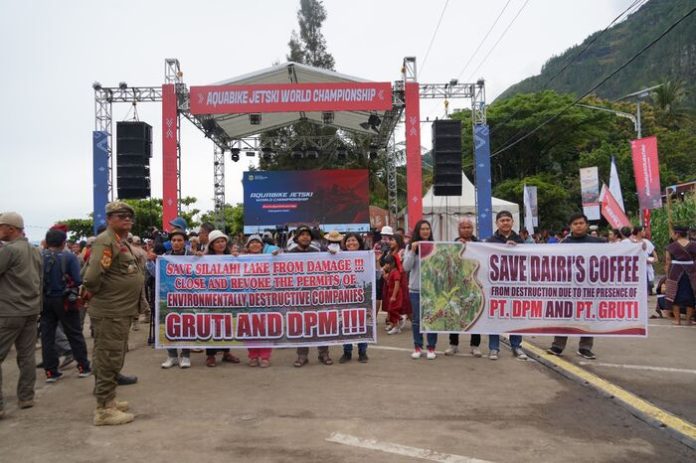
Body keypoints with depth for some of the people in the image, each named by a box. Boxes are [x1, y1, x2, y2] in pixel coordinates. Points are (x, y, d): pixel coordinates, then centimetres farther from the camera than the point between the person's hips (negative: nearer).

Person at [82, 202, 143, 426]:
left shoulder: (123, 242, 16)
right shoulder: (105, 241, -16)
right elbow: (92, 276, -28)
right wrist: (94, 292, -11)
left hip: (121, 311, 10)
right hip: (109, 312, -10)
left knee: (114, 358, 19)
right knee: (108, 359, -3)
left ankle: (109, 400, 32)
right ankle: (104, 410, 6)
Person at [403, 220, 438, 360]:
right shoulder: (411, 246, 3)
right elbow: (406, 267, -5)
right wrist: (413, 251, -15)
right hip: (416, 288, 0)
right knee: (417, 318, 8)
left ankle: (431, 347, 15)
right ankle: (417, 347, 19)